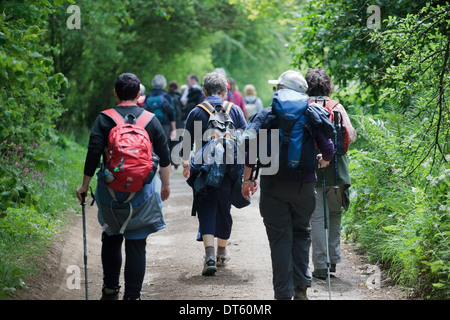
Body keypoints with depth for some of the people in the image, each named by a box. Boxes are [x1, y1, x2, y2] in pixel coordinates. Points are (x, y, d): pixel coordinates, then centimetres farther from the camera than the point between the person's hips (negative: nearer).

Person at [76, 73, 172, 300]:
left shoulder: (104, 119, -6)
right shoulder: (150, 119, 1)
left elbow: (93, 155, -10)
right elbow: (164, 157, 7)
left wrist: (84, 185, 0)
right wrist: (165, 185, 20)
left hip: (111, 192, 0)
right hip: (142, 192, 0)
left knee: (111, 239, 18)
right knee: (137, 243, 3)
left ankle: (110, 290, 24)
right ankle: (132, 295, 2)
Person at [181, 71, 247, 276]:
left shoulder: (196, 113, 1)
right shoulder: (234, 110, 3)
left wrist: (185, 164, 16)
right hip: (230, 168, 2)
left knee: (206, 210, -1)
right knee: (224, 208, 16)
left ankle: (209, 255, -19)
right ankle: (222, 252, 33)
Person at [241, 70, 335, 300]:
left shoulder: (267, 115, 0)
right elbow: (328, 148, -2)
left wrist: (248, 179, 3)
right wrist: (324, 160, 20)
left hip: (273, 184, -1)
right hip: (304, 185, 1)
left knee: (280, 238, 3)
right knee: (301, 233, 18)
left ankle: (284, 293, 3)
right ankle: (301, 286, 9)